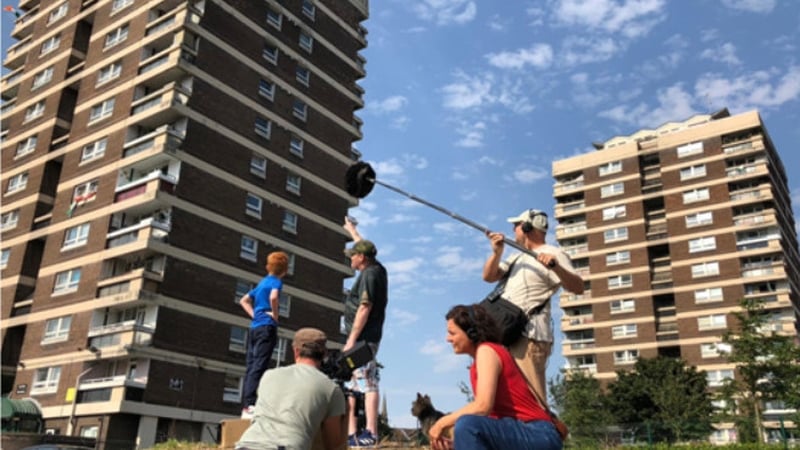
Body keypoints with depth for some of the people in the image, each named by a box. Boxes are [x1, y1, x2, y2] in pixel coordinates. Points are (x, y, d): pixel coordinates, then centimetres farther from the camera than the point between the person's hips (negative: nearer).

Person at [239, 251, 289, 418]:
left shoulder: (262, 282, 19)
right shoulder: (276, 282, -5)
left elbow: (244, 300, 25)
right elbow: (273, 297, -27)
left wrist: (254, 315, 14)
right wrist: (275, 315, -12)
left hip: (255, 327, 8)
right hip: (266, 327, -8)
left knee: (251, 368, 6)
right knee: (258, 367, -12)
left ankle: (245, 407, 7)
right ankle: (249, 406, -18)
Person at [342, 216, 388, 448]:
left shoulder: (369, 275, -13)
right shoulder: (375, 268, 13)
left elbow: (364, 309, -20)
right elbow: (365, 247, 33)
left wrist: (352, 339, -20)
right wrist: (352, 231, 48)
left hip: (363, 338, -10)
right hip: (364, 337, 10)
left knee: (367, 384, -10)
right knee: (350, 384, 11)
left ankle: (371, 433, -8)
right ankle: (351, 433, 13)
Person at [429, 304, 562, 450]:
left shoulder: (487, 351, -10)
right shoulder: (483, 354, 17)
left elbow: (483, 406, -23)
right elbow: (488, 410, 12)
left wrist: (442, 423, -11)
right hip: (525, 434, 11)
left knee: (467, 425, -31)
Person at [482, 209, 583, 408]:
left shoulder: (552, 254, -4)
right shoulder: (518, 257, 24)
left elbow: (578, 287, -16)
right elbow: (489, 277, 20)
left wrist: (555, 267, -35)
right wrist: (496, 253, 2)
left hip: (529, 335, -9)